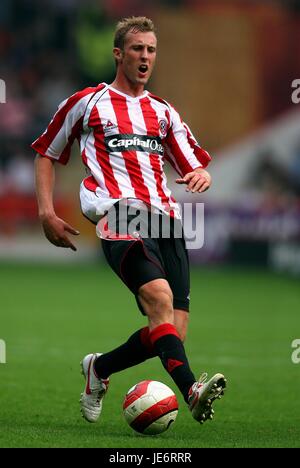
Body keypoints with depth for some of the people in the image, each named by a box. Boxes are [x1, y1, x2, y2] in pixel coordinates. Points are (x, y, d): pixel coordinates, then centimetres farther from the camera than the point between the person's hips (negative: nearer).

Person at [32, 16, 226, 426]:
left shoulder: (163, 112, 26)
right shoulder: (86, 103, 14)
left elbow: (196, 168, 23)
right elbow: (46, 153, 20)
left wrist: (201, 176, -3)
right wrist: (47, 214, 8)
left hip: (166, 221, 5)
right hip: (120, 216, -5)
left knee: (173, 331, -5)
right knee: (159, 296, -31)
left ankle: (99, 369, 20)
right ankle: (192, 391, -47)